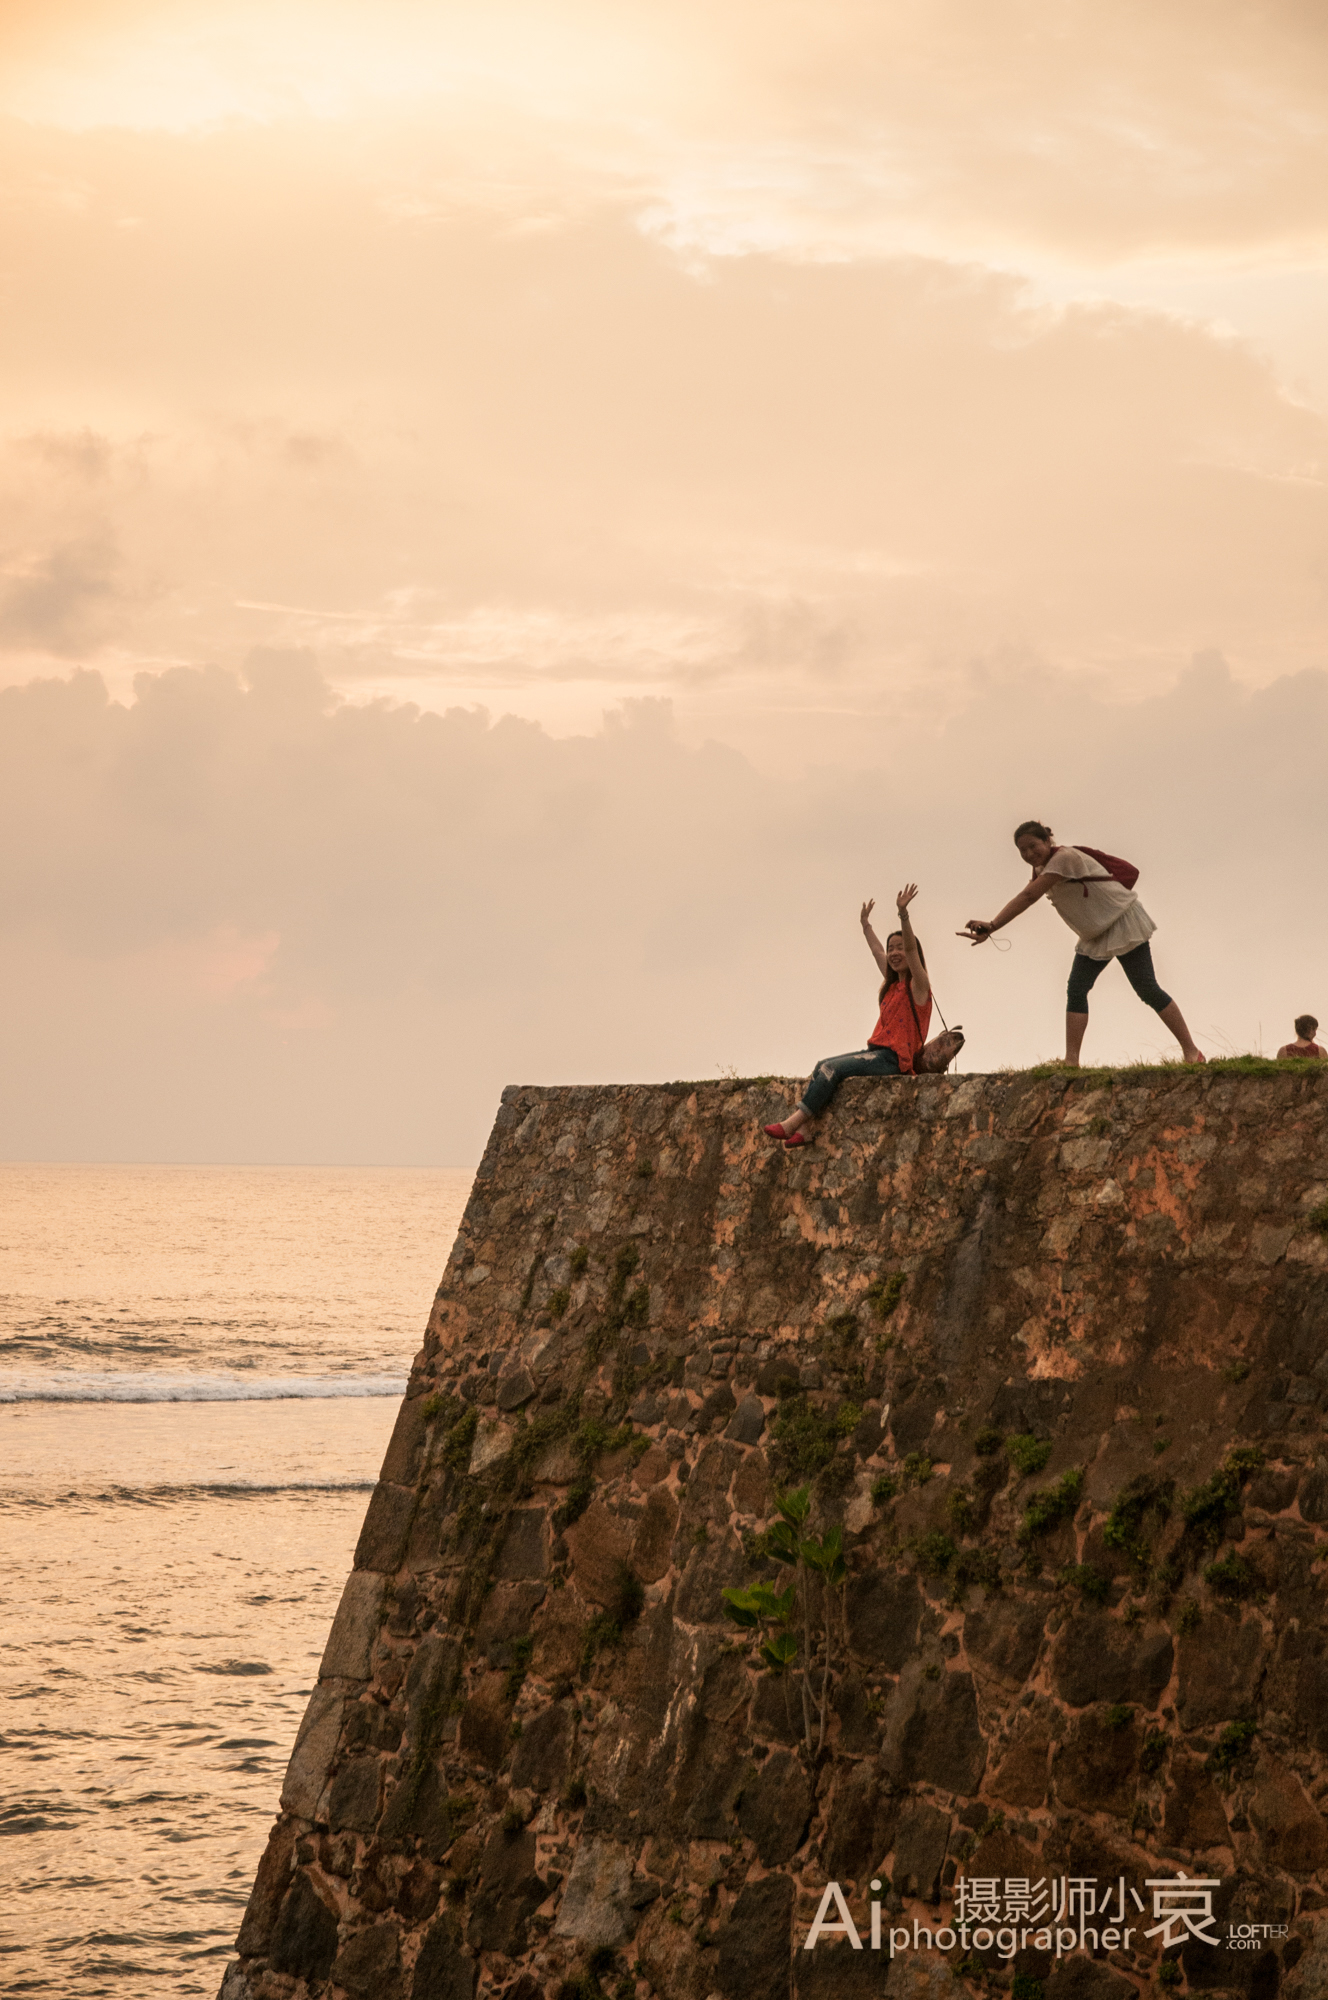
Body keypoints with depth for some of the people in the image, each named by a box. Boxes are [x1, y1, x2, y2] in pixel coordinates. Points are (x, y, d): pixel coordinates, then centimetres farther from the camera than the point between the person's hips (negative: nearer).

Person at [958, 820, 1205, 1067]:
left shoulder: (1064, 858, -28)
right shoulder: (1042, 870, 4)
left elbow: (1028, 897, -34)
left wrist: (992, 925, -39)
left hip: (1124, 922, -9)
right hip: (1095, 935, 9)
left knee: (1147, 990, -8)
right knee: (1076, 990, -6)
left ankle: (1191, 1053, 0)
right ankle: (1071, 1062, -9)